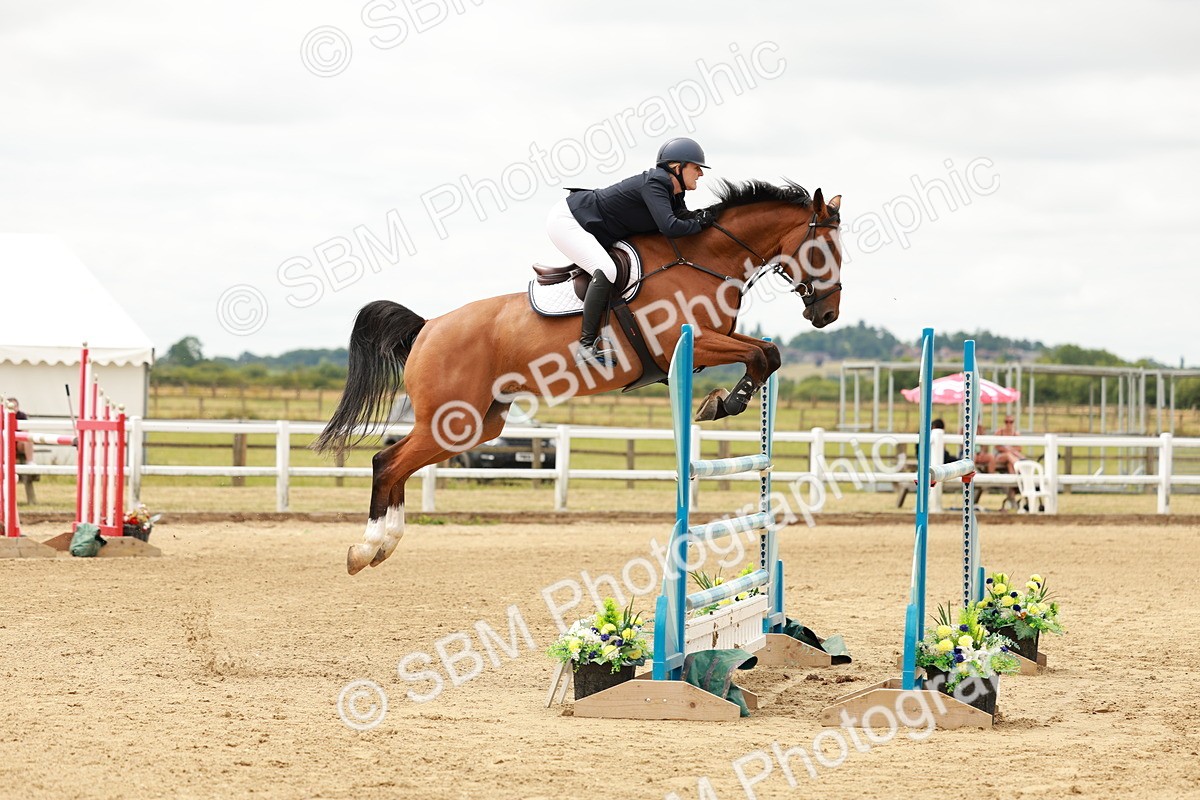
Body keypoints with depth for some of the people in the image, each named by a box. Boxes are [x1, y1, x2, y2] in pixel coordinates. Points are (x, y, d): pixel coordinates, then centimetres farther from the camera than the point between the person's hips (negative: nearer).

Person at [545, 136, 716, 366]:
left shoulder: (673, 193, 4)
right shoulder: (654, 183, -25)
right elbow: (669, 228, -36)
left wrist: (701, 217, -7)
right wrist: (700, 224, -20)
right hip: (566, 220, -11)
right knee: (606, 270, -28)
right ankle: (586, 345, -27)